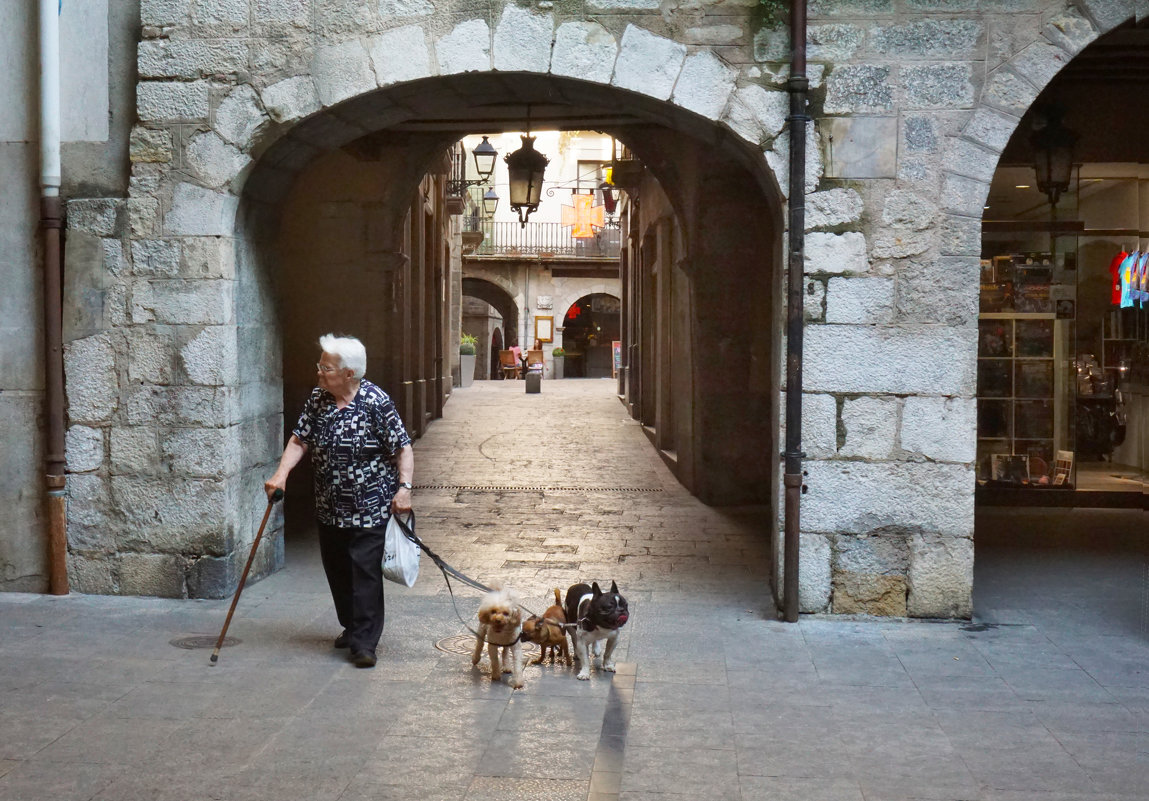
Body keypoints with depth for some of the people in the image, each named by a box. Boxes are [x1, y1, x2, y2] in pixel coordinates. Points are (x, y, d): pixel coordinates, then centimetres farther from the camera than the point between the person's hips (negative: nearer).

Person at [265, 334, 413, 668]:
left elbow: (403, 448, -12)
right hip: (329, 508, 7)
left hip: (369, 508, -6)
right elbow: (299, 440, 4)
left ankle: (364, 643, -1)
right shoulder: (317, 399, 3)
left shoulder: (376, 402, -14)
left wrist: (404, 487, -23)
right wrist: (281, 474, -11)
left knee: (365, 572, -7)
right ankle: (351, 627, 34)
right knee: (336, 571, 16)